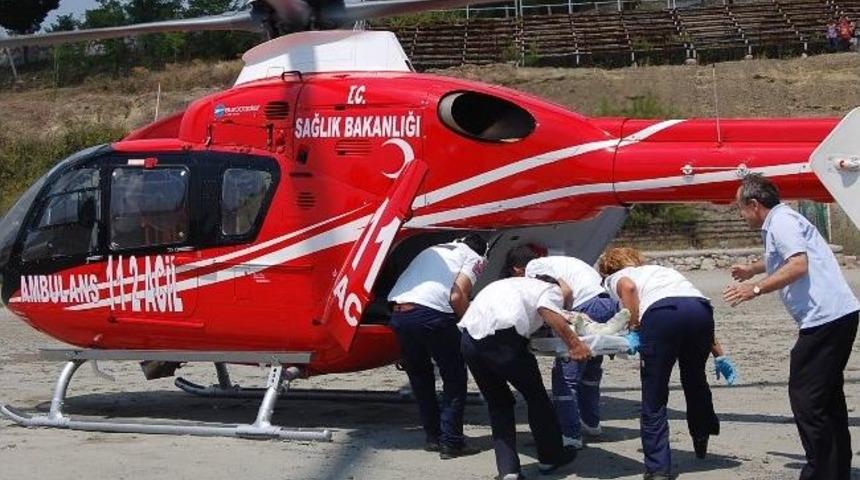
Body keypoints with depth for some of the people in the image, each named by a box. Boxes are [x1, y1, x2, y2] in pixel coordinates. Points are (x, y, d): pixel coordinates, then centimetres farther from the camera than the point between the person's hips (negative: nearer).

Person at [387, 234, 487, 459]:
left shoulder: (432, 250, 33)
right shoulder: (474, 258, 14)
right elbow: (457, 297, -3)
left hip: (398, 314, 6)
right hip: (431, 314, -6)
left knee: (419, 377, 22)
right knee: (455, 379, 9)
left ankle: (433, 437, 23)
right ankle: (451, 442, 5)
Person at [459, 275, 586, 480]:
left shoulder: (521, 284, 34)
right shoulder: (552, 290, 15)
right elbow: (547, 311, -8)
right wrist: (574, 343, -4)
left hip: (469, 337, 6)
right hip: (502, 338, -6)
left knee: (498, 402, 20)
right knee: (535, 395, 15)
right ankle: (551, 457, 29)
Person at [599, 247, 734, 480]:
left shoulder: (615, 277, 27)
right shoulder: (661, 269, 41)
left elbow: (628, 287, -2)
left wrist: (634, 326, 4)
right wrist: (719, 355, 31)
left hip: (661, 311, -5)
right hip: (701, 308, 5)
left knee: (654, 400, 6)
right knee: (695, 381, 29)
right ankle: (702, 444, 45)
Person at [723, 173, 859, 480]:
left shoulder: (781, 222, -9)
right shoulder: (784, 220, 22)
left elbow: (798, 265, -24)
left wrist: (756, 288, -21)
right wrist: (753, 269, 59)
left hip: (823, 318, -11)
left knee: (805, 397, -6)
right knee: (828, 397, 16)